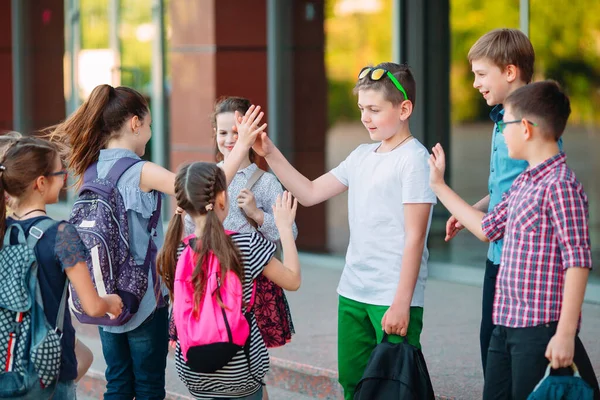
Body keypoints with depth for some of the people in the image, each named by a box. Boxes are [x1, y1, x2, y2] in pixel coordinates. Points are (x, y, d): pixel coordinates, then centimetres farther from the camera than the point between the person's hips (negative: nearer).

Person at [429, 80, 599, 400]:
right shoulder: (522, 184, 13)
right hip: (507, 325, 9)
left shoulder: (560, 185, -14)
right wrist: (439, 186, 32)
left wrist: (566, 333, -21)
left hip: (541, 330, -9)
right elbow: (488, 228, 28)